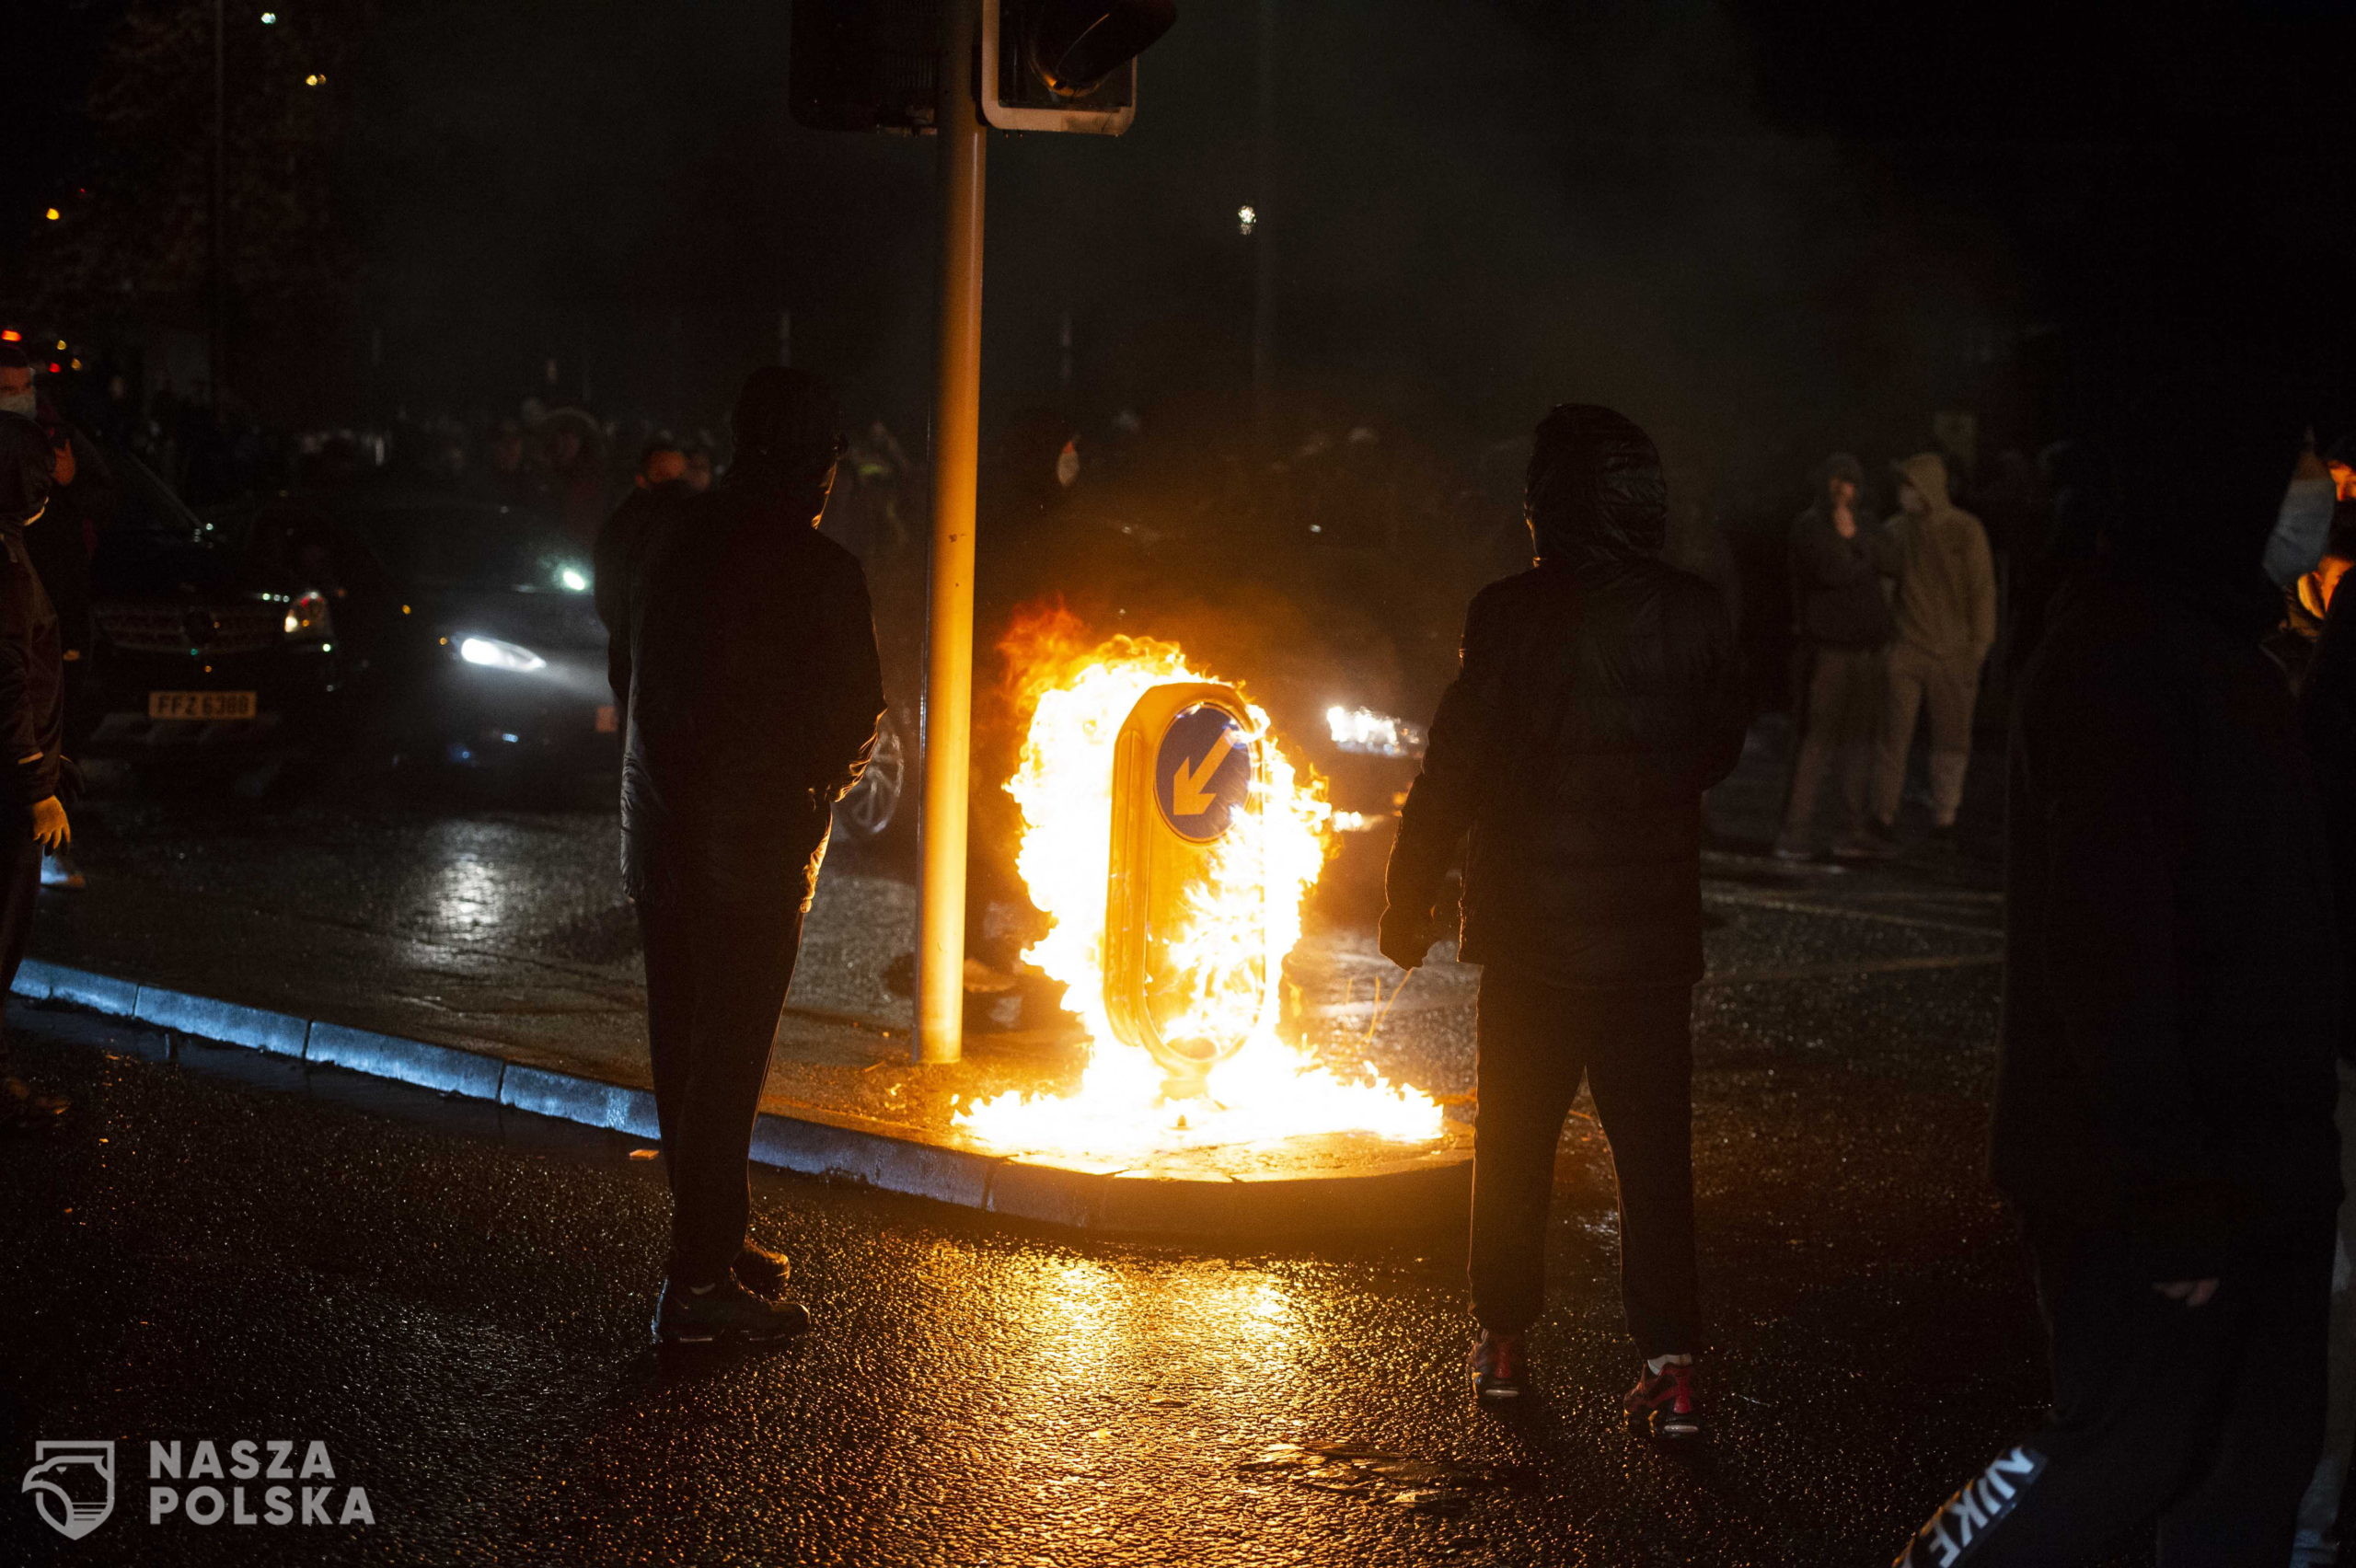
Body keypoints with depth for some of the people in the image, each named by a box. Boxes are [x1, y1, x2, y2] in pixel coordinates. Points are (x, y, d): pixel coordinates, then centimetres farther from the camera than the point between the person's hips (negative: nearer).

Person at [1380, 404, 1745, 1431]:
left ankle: (1504, 1342, 22)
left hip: (1532, 926, -2)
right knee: (1654, 1149, 6)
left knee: (1515, 1142, 14)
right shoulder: (1695, 616, -4)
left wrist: (1410, 900, 0)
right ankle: (1671, 1364, -1)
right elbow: (1720, 751, 9)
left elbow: (1454, 769, -10)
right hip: (1655, 926, 2)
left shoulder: (1511, 616, -14)